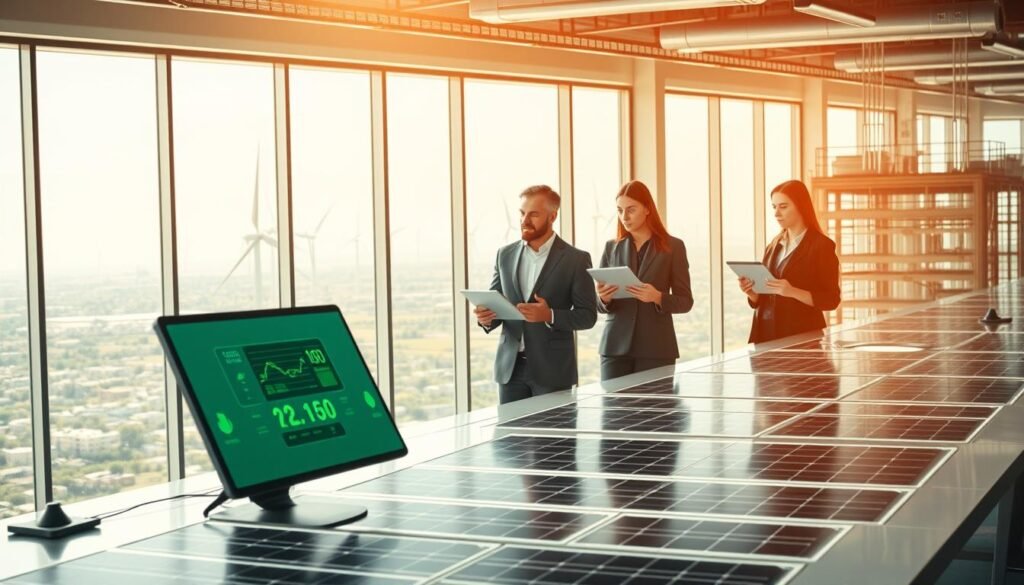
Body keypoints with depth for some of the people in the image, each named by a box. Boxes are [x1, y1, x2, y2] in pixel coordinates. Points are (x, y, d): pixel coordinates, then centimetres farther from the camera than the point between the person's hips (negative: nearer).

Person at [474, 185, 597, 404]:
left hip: (552, 370, -3)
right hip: (510, 367, 4)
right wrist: (486, 317, -11)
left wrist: (550, 315, -21)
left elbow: (588, 315, -5)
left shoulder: (576, 259, -3)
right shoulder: (505, 255, 10)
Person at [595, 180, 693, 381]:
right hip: (615, 346, 2)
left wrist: (658, 297, -17)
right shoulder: (612, 247, 10)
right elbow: (600, 305, 11)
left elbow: (685, 301, 2)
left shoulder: (673, 247, 2)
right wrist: (604, 298, -12)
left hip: (656, 348, -2)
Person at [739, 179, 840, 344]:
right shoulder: (773, 247, 13)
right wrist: (751, 292, -4)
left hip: (801, 336, -5)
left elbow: (831, 300, -9)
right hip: (767, 332, 5)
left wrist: (792, 292, -22)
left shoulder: (821, 245, -5)